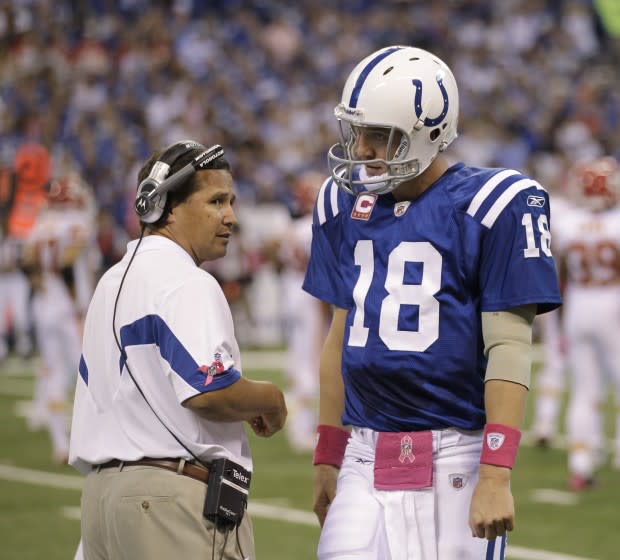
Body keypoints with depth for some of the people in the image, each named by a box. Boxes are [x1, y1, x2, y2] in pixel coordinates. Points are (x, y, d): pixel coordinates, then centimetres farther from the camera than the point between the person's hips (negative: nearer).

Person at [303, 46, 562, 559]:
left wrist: (496, 476, -17)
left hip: (454, 459, -5)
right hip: (366, 456, 5)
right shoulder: (345, 204, 10)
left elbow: (508, 348, -11)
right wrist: (328, 457, 18)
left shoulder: (492, 207, -8)